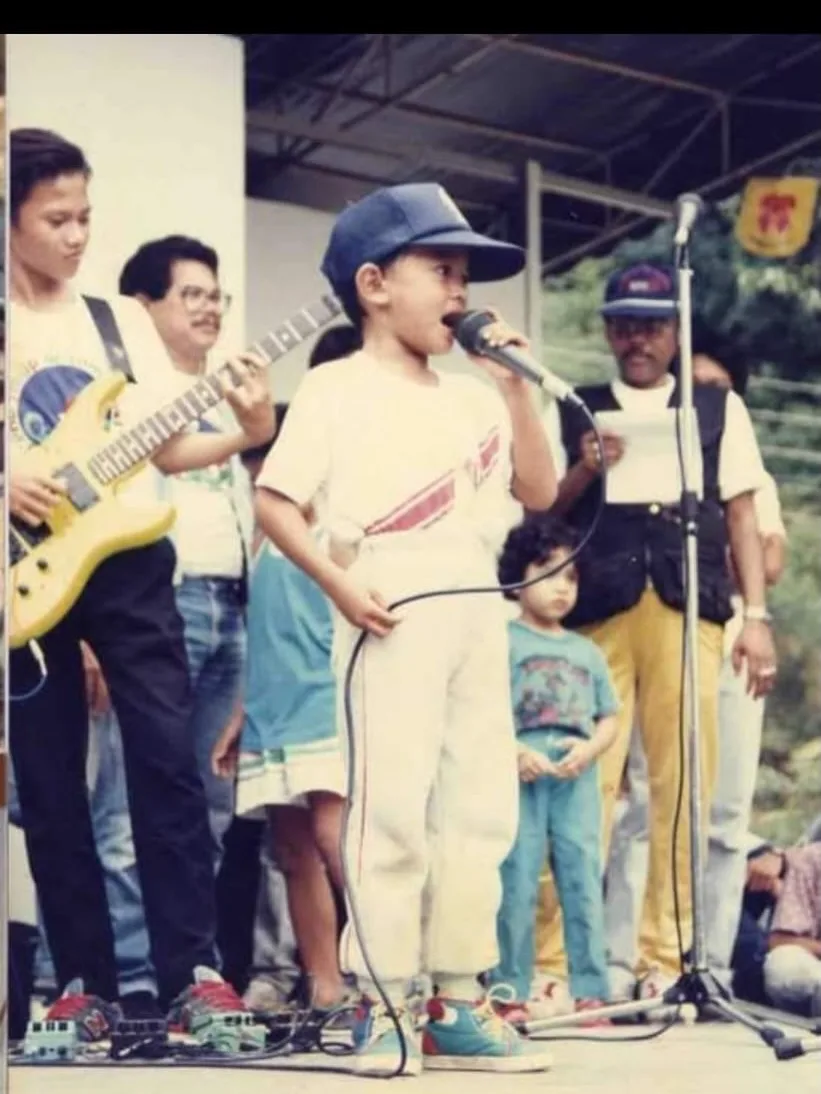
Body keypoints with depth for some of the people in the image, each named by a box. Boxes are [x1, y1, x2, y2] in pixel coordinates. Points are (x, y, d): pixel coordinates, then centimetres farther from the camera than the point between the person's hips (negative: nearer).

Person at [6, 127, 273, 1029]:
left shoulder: (123, 320, 10)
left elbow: (165, 449, 8)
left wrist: (247, 435, -9)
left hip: (127, 559, 2)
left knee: (166, 756, -6)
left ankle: (190, 968, -2)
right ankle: (84, 978, 11)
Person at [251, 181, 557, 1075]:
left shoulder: (473, 398, 17)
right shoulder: (335, 390, -1)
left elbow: (538, 493, 14)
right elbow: (273, 501, -5)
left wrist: (512, 388, 7)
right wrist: (339, 584, -16)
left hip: (477, 615, 7)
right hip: (393, 619, -7)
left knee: (478, 807, 5)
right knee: (392, 809, -8)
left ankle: (457, 1002, 11)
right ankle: (383, 1005, -1)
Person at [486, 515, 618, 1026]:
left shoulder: (588, 652, 20)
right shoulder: (502, 641, 5)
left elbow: (609, 718, 18)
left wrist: (590, 748, -3)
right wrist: (514, 753, -16)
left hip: (577, 780, 4)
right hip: (520, 779, -4)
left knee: (584, 881, 0)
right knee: (517, 884, -4)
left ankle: (591, 990, 3)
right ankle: (512, 992, 2)